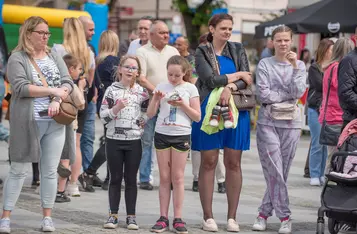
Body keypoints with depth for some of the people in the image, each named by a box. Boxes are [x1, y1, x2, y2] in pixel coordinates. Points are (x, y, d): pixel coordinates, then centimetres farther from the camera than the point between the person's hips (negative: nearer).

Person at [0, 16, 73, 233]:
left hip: (55, 122, 4)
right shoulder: (18, 58, -4)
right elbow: (21, 87, -16)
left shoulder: (55, 57, 12)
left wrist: (57, 101, -15)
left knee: (50, 171, 6)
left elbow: (68, 82, 4)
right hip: (28, 122, -4)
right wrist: (53, 90, -14)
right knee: (19, 170, 0)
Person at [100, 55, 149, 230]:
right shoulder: (112, 90, -1)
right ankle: (113, 215, 10)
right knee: (115, 178, 5)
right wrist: (117, 108, -19)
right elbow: (103, 116, -5)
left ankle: (131, 216, 9)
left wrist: (143, 122, -7)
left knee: (131, 179, 5)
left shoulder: (142, 91, 4)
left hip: (134, 141, 1)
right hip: (114, 140, -1)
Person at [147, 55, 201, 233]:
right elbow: (150, 114, 6)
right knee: (164, 178, 4)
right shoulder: (161, 87, 5)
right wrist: (156, 99, -11)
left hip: (181, 136, -2)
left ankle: (178, 218, 3)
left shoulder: (190, 88, 0)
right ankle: (163, 218, 5)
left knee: (178, 178, 0)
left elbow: (197, 117, -1)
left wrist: (183, 105, -14)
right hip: (162, 134, 2)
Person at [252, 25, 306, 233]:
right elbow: (263, 94, -7)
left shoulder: (300, 65, 9)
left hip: (291, 123, 2)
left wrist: (295, 66, -9)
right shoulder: (265, 64, 3)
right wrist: (288, 95, -5)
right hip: (268, 122, -2)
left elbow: (298, 92, -6)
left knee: (281, 172, 3)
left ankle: (265, 213, 12)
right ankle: (284, 217, -3)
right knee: (275, 171, -8)